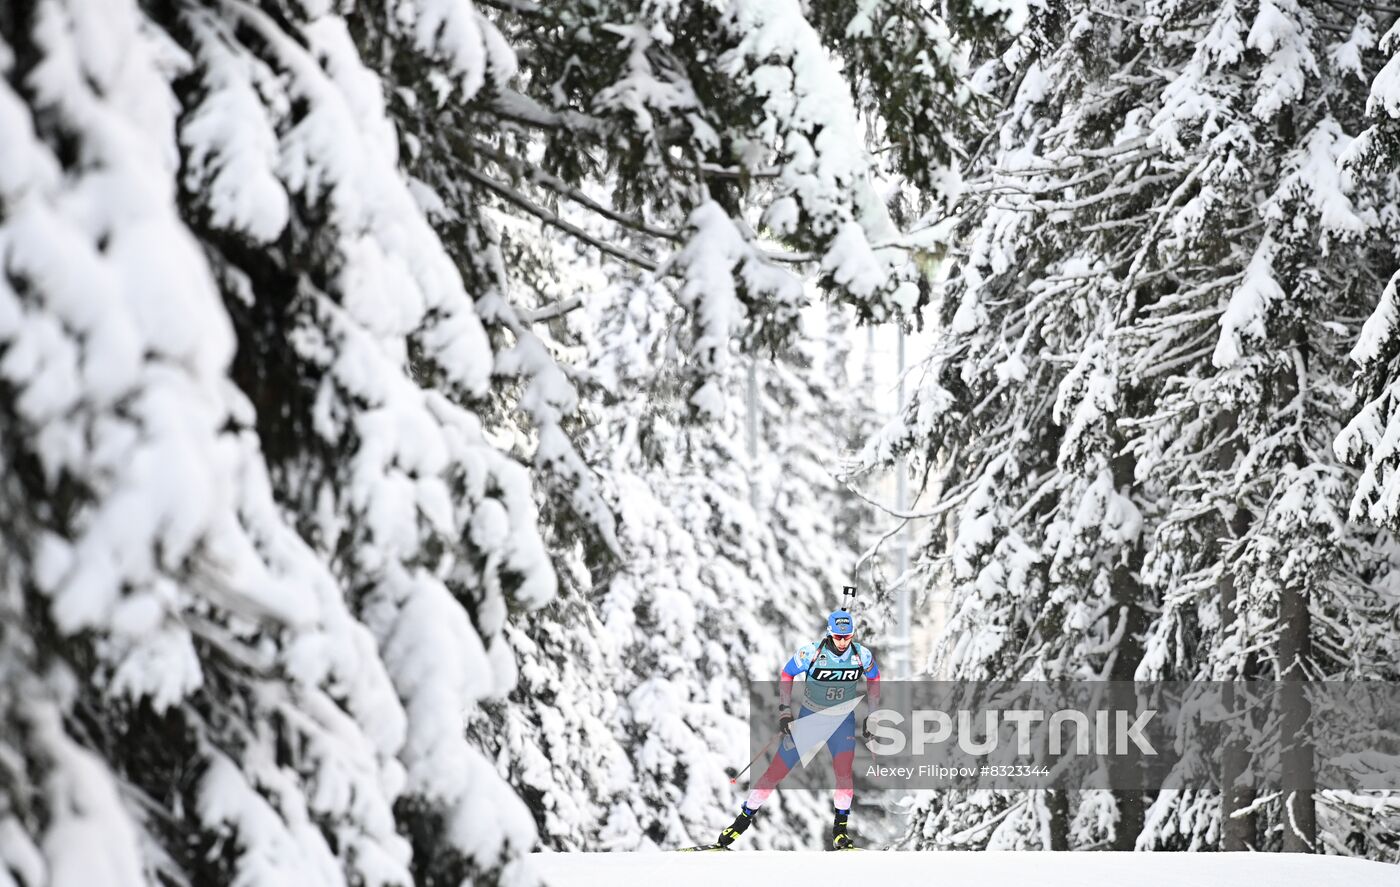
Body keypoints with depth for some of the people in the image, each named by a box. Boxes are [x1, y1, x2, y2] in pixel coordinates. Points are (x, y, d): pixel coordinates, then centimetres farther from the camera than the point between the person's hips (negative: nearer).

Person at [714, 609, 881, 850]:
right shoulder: (811, 653, -23)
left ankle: (840, 828, -9)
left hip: (843, 719, 1)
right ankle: (744, 818, 15)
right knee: (778, 769, -1)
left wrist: (872, 715, 4)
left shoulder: (862, 655, -16)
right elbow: (786, 675, -6)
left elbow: (874, 679, 6)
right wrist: (784, 711, -11)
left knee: (843, 768, -24)